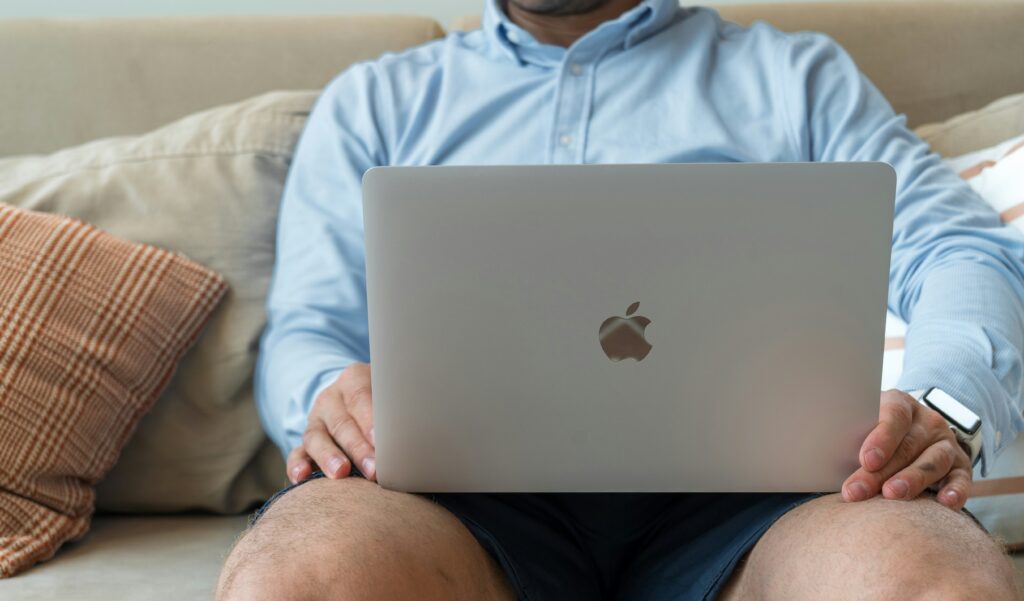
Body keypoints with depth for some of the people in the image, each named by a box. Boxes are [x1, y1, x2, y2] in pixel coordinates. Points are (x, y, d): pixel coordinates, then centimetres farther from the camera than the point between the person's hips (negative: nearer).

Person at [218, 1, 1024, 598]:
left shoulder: (791, 75, 26)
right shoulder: (375, 101, 28)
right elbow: (306, 329, 18)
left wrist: (941, 409, -12)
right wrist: (330, 395, -9)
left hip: (738, 476, 0)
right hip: (474, 475, 1)